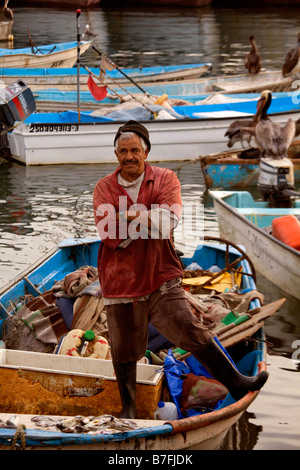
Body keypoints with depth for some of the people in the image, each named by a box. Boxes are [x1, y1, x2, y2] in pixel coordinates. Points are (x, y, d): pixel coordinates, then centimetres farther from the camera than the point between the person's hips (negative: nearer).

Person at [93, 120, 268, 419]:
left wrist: (127, 219, -23)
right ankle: (128, 408, 30)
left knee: (191, 330, -11)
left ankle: (236, 384, -4)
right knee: (124, 350, 11)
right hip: (120, 282, 1)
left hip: (160, 280, -1)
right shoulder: (105, 188, 1)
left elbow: (168, 219, -16)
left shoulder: (165, 179, 2)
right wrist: (149, 220, -14)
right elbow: (108, 234, -13)